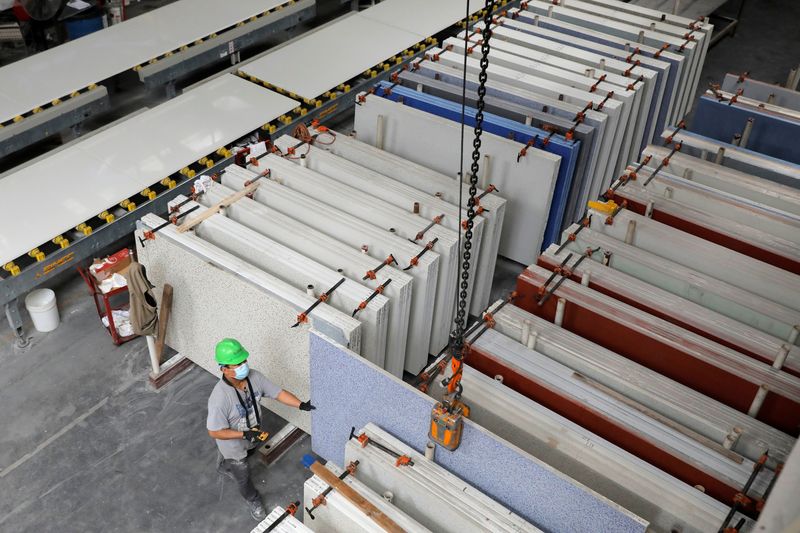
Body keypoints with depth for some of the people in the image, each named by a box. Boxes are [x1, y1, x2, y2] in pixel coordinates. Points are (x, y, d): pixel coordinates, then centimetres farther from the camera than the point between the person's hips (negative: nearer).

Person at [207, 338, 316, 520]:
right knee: (243, 475, 21)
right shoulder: (220, 397, -41)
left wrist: (301, 405, -25)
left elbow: (278, 393, -13)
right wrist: (245, 434, -36)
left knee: (242, 459, 37)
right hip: (234, 444, -5)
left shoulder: (254, 377, -24)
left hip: (252, 436, 6)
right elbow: (214, 432, -31)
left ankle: (225, 466, 71)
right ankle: (253, 500, 52)